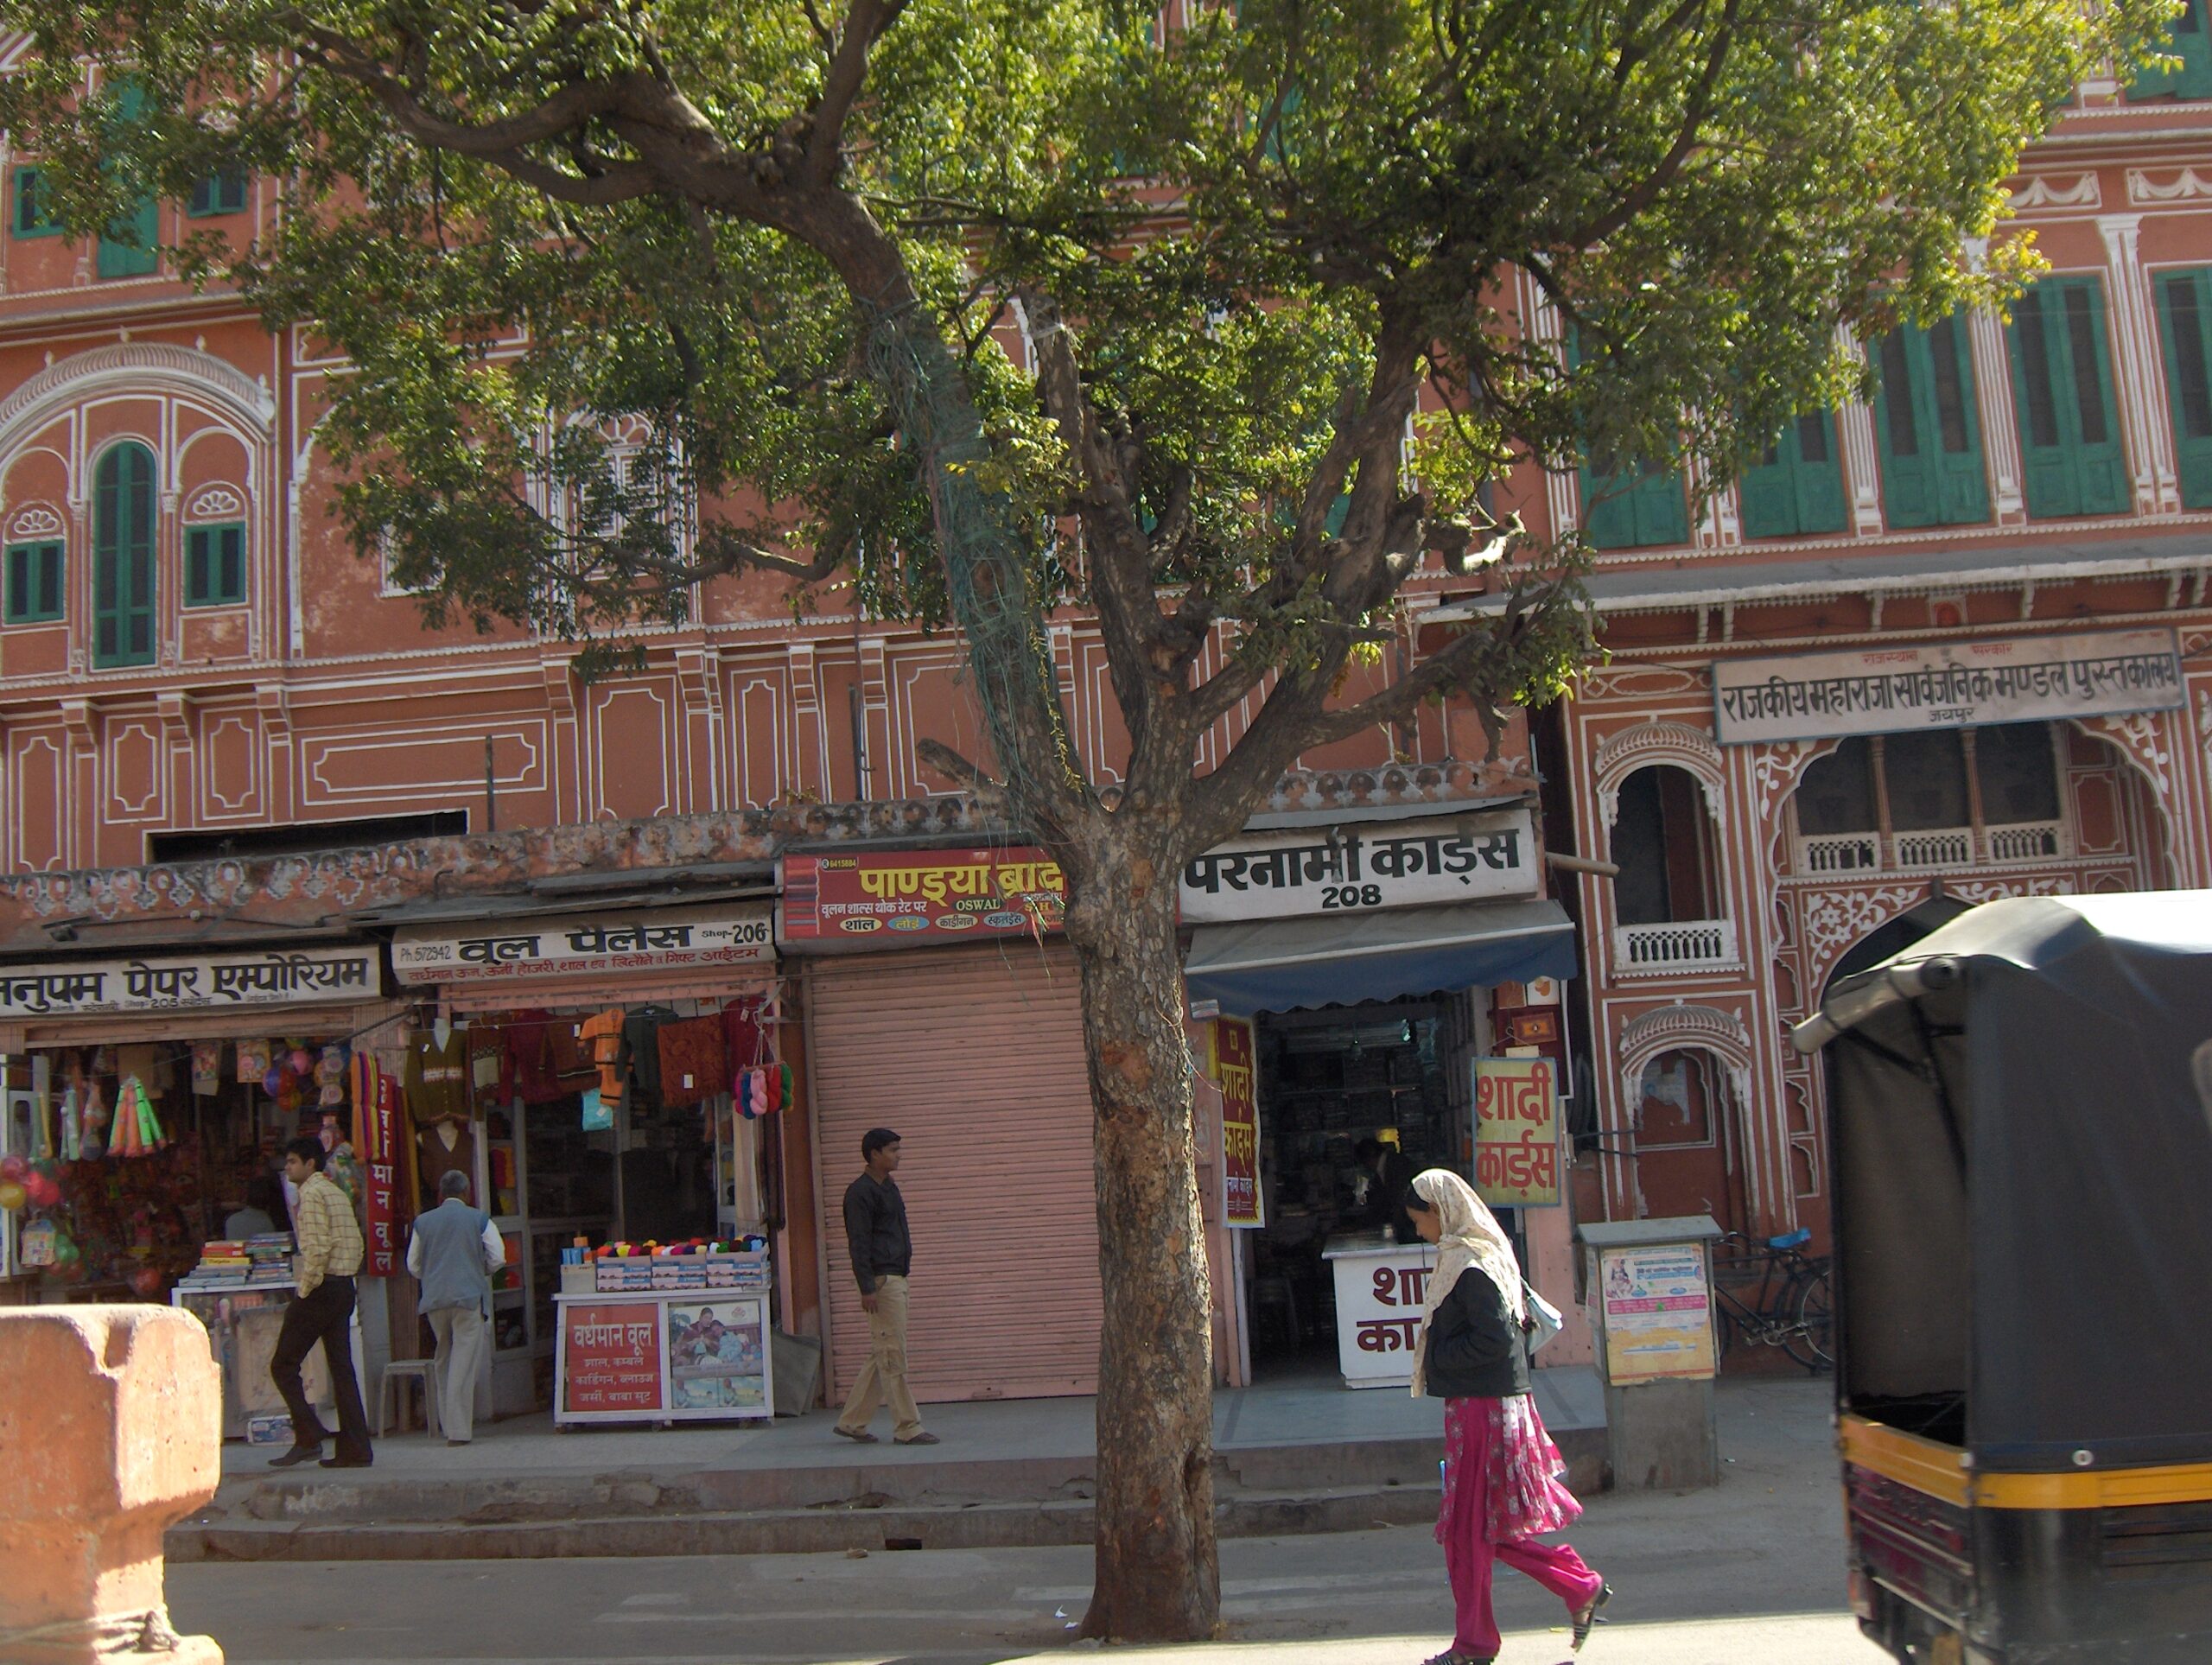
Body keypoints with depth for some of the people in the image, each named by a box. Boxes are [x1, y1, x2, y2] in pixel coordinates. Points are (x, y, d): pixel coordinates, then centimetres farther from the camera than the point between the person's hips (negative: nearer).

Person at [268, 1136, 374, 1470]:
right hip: (344, 1287, 9)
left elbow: (318, 1247, -19)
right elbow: (356, 1243, 16)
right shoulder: (337, 1193, 18)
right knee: (342, 1368, 7)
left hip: (321, 1289, -9)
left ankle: (309, 1437, -6)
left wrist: (304, 1290, -14)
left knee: (283, 1365, 0)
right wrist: (343, 1280, 14)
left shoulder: (311, 1193, -9)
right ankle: (355, 1449, 5)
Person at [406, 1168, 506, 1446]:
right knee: (464, 1362, -4)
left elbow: (413, 1265, 12)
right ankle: (459, 1430, -6)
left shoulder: (423, 1222, 8)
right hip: (469, 1297, -3)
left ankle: (447, 1424, 18)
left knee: (442, 1360, 15)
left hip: (434, 1299, 3)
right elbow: (498, 1258, -2)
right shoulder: (479, 1219, 0)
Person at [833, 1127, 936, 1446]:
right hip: (881, 1281, -10)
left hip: (897, 1279, 10)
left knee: (882, 1356, 12)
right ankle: (907, 1428, -2)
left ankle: (852, 1422, 19)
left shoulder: (890, 1188, 18)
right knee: (893, 1355, -6)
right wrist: (867, 1288, -21)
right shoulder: (861, 1192, -12)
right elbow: (859, 1243, -16)